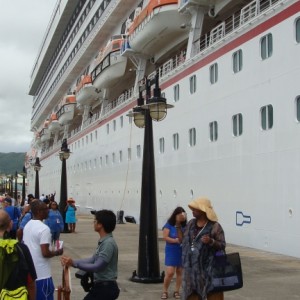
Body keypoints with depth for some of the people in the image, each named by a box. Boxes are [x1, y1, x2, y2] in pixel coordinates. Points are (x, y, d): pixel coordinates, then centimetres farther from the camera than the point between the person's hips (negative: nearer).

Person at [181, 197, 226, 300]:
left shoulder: (214, 226, -10)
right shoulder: (191, 223, 7)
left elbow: (222, 245, -9)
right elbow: (184, 240, 16)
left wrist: (211, 241, -26)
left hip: (208, 267, -6)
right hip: (191, 266, 6)